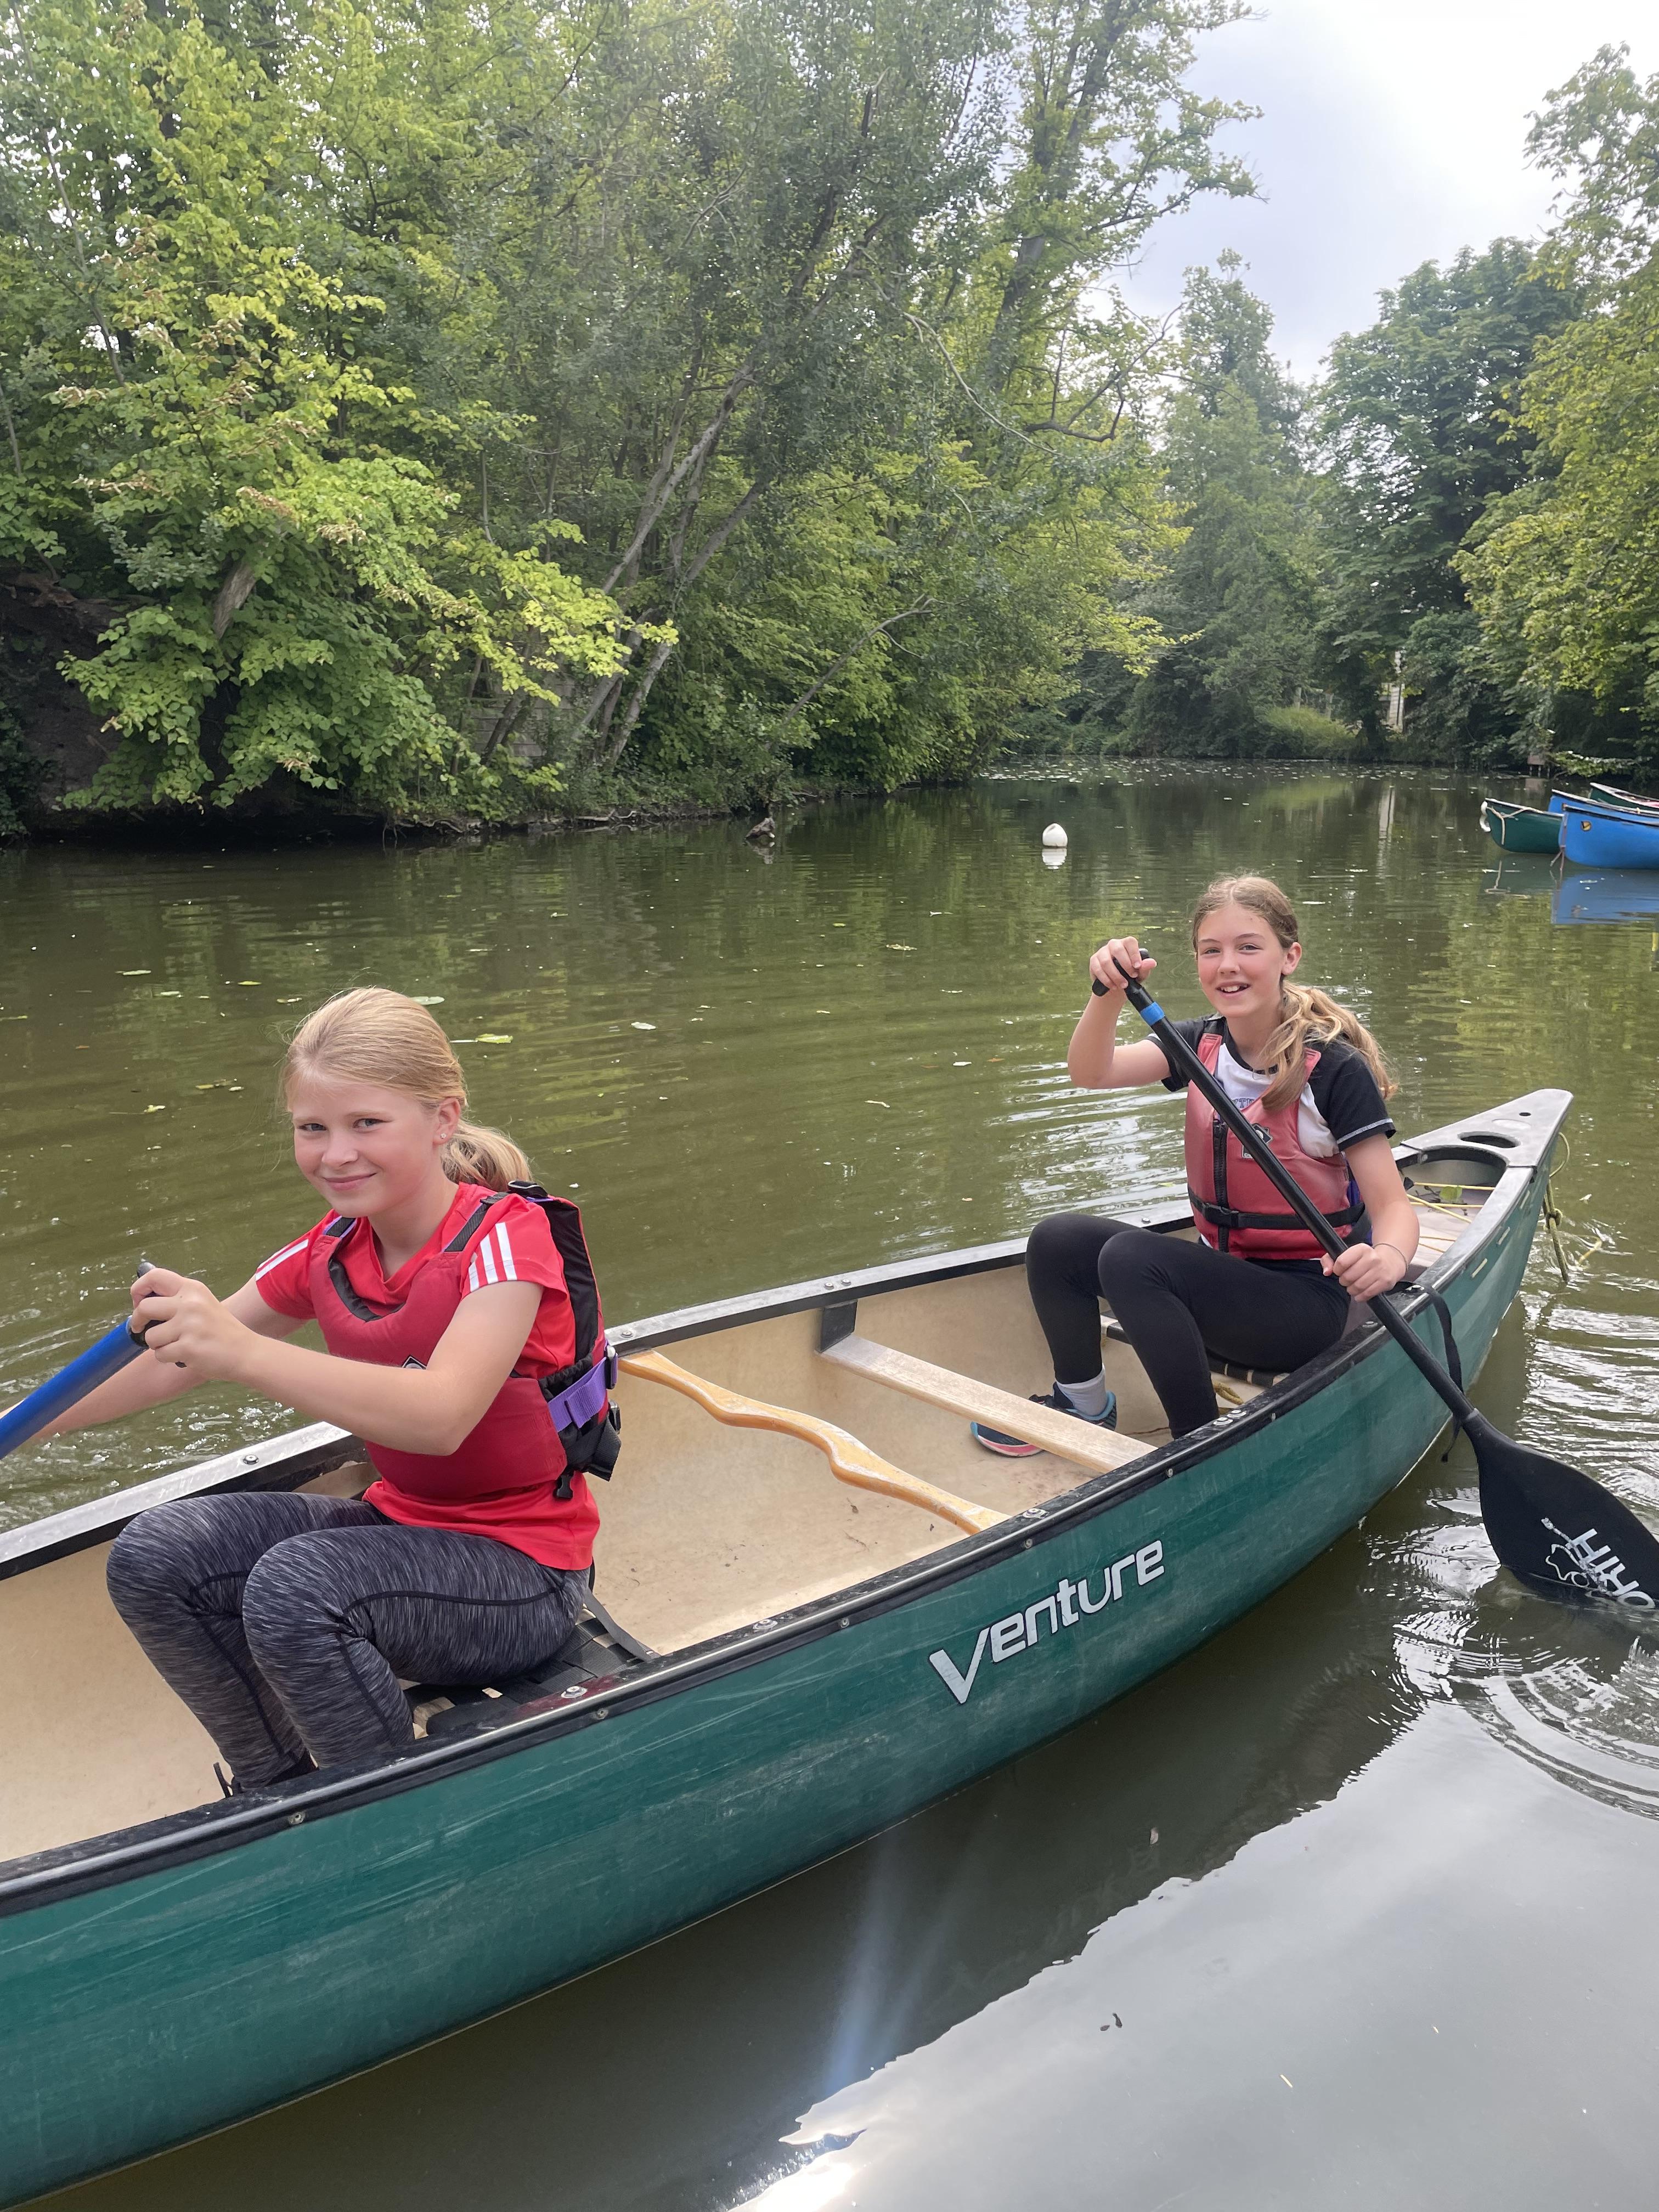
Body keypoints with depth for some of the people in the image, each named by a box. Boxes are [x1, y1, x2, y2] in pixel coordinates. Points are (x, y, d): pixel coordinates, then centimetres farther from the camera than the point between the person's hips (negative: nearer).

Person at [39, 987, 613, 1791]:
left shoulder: (507, 1238, -21)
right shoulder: (330, 1255, 2)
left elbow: (441, 1416, -38)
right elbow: (171, 1361, 10)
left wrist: (244, 1354, -48)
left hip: (522, 1568, -7)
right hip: (400, 1524, 7)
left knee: (294, 1586, -30)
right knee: (153, 1556, -7)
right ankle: (279, 1786, 12)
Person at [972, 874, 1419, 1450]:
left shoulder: (1335, 1068, -16)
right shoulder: (1202, 1044, 1)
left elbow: (1394, 1206, -18)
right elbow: (1092, 1073, -15)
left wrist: (1389, 1257, -42)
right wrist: (1109, 993, -36)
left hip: (1302, 1300, -6)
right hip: (1219, 1275, 7)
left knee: (1129, 1258, -27)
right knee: (1055, 1242, -7)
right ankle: (1083, 1404, 17)